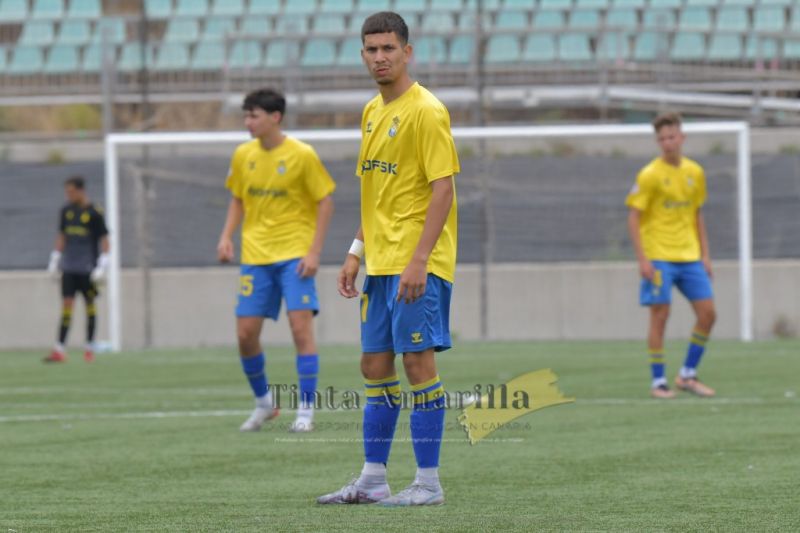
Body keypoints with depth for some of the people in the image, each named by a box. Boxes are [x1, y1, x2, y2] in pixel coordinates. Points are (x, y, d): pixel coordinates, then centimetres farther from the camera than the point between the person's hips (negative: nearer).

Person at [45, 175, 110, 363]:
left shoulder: (94, 213, -7)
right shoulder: (66, 211, 7)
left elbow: (104, 240, -5)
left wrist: (102, 266, -11)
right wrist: (54, 261, 12)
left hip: (88, 269, -4)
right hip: (69, 268, 4)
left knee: (90, 305, 5)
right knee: (66, 304, -3)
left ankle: (90, 348, 15)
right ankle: (59, 350, -8)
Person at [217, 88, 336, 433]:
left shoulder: (302, 155, -8)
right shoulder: (243, 155, 5)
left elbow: (325, 202, -4)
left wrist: (314, 252, -12)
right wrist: (226, 236, 2)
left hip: (294, 254, -5)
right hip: (255, 255, 5)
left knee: (301, 326, -13)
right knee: (245, 334, 0)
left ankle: (306, 411, -5)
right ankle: (264, 403, 21)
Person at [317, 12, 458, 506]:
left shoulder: (426, 111, -12)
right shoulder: (372, 112, 14)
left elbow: (443, 188, -17)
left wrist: (419, 260, -22)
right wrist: (357, 252, 17)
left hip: (417, 262, -9)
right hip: (381, 261, 9)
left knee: (418, 360, -8)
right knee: (375, 365, 10)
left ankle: (429, 483, -2)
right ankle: (373, 480, 16)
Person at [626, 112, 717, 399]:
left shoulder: (695, 172, 9)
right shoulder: (649, 175, -8)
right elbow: (633, 217, -8)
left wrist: (704, 254, 13)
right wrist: (642, 259, -15)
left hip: (689, 255, 5)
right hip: (658, 256, -5)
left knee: (707, 313, 0)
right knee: (659, 316, -5)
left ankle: (688, 375, 12)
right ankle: (658, 382, 3)